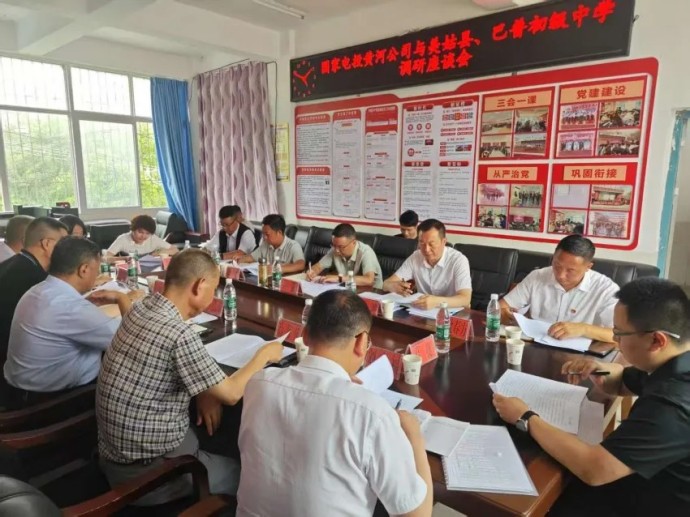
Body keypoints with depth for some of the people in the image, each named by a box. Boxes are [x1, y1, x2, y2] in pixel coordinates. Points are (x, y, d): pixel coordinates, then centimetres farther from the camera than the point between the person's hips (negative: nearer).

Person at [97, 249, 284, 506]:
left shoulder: (141, 308, -3)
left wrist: (204, 389, 0)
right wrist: (264, 355, -3)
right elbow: (231, 394, -17)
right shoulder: (179, 334, -28)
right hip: (147, 471, -7)